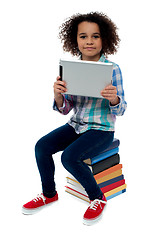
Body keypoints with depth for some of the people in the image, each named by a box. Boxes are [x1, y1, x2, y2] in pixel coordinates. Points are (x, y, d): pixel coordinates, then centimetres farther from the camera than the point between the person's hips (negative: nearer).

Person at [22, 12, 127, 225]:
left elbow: (120, 110, -9)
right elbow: (65, 109, 3)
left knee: (69, 156, -26)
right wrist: (58, 96, -19)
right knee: (42, 146, -9)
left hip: (102, 129, -5)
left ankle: (98, 197, 0)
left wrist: (114, 99, -33)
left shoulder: (112, 69, -12)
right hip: (76, 125, 6)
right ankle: (49, 194, 14)